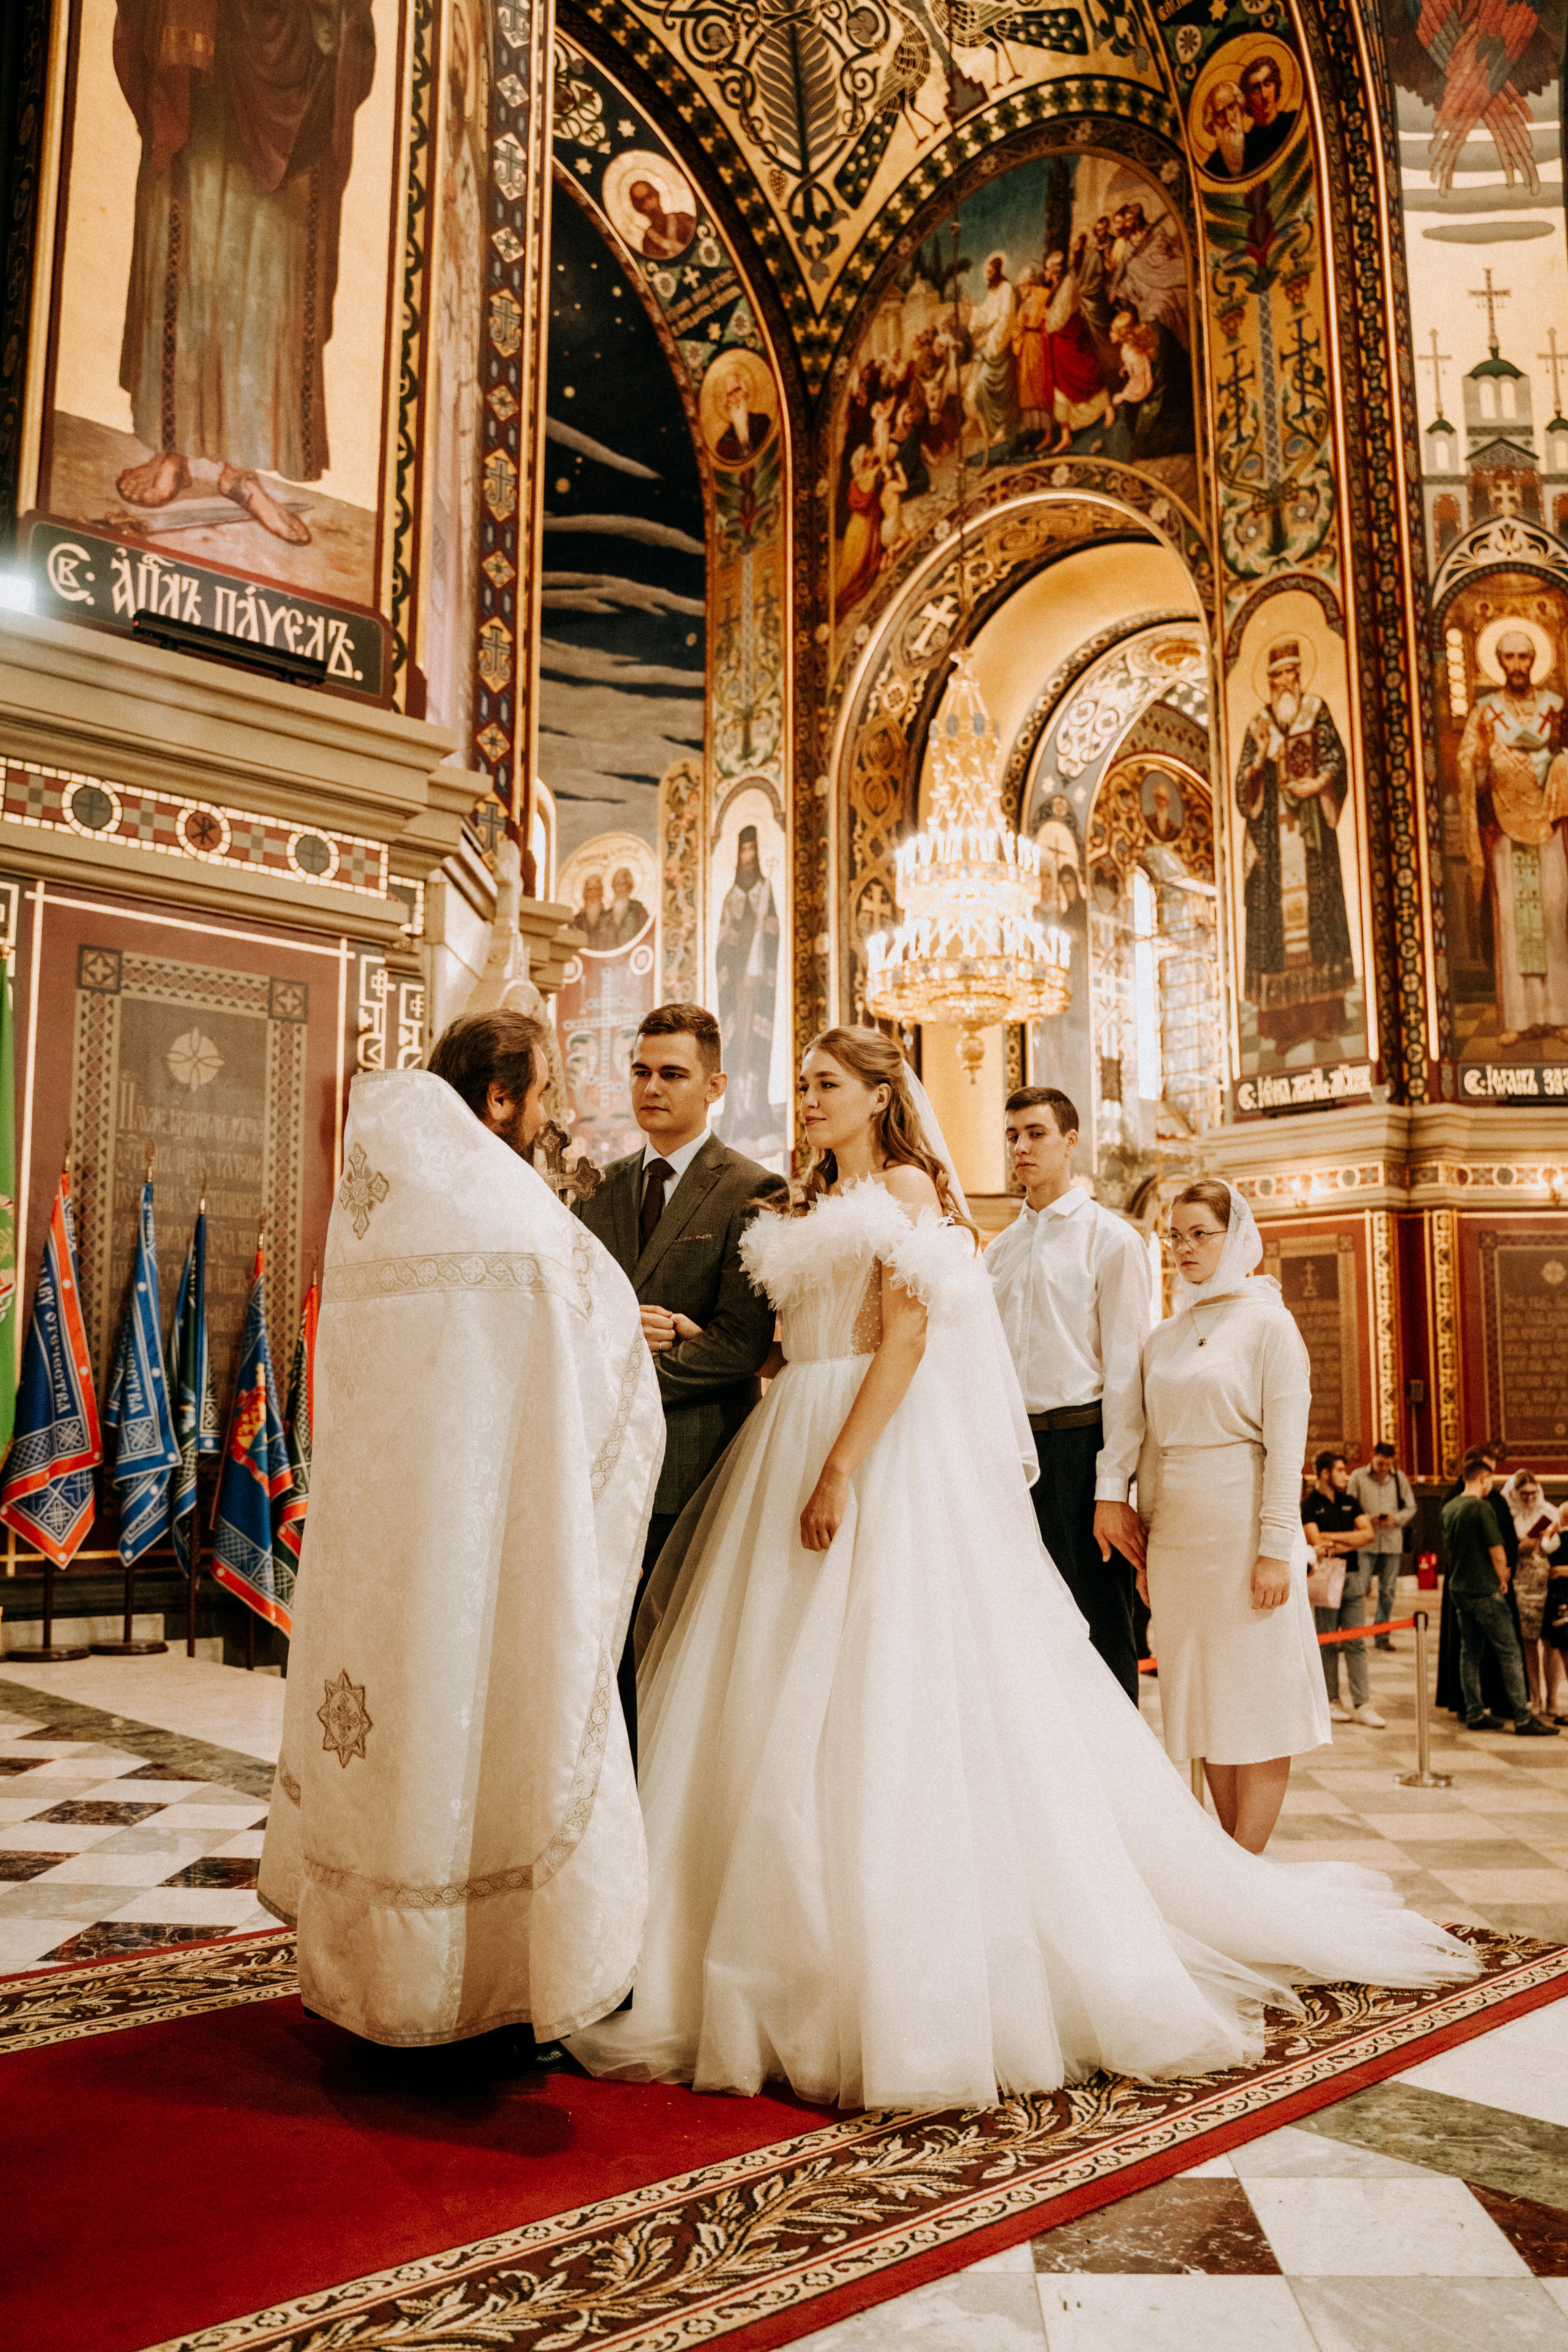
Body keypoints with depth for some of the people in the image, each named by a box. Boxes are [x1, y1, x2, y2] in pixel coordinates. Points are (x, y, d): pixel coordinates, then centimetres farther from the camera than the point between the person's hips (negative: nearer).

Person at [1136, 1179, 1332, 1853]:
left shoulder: (1268, 1324, -2)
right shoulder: (1161, 1339, 13)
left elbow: (1285, 1444, -8)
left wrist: (1276, 1547, -14)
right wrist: (1146, 1544, 11)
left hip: (1243, 1530, -6)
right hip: (1176, 1535, 6)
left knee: (1257, 1702, 0)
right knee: (1204, 1702, 9)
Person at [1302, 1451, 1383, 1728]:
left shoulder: (1349, 1503, 14)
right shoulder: (1308, 1505, -4)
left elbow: (1368, 1534, 2)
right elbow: (1316, 1543, -14)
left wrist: (1333, 1538, -8)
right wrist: (1350, 1543, -6)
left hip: (1353, 1576, 5)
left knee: (1356, 1644, 3)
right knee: (1327, 1643, 3)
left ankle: (1362, 1705, 3)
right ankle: (1331, 1701, 13)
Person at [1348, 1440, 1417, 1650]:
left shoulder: (1399, 1478, 7)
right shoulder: (1358, 1477, 0)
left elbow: (1411, 1507, 11)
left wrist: (1396, 1518, -8)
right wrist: (1369, 1519, -14)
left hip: (1392, 1542, 3)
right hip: (1365, 1543, -3)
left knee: (1388, 1590, 7)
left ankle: (1382, 1635, 17)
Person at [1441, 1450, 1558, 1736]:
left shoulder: (1449, 1507, 7)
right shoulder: (1482, 1508, -17)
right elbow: (1497, 1552, -17)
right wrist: (1502, 1579, 2)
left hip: (1459, 1589, 8)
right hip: (1484, 1592, -8)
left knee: (1470, 1651, 12)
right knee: (1509, 1652, -2)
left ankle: (1474, 1714, 15)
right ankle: (1523, 1719, 0)